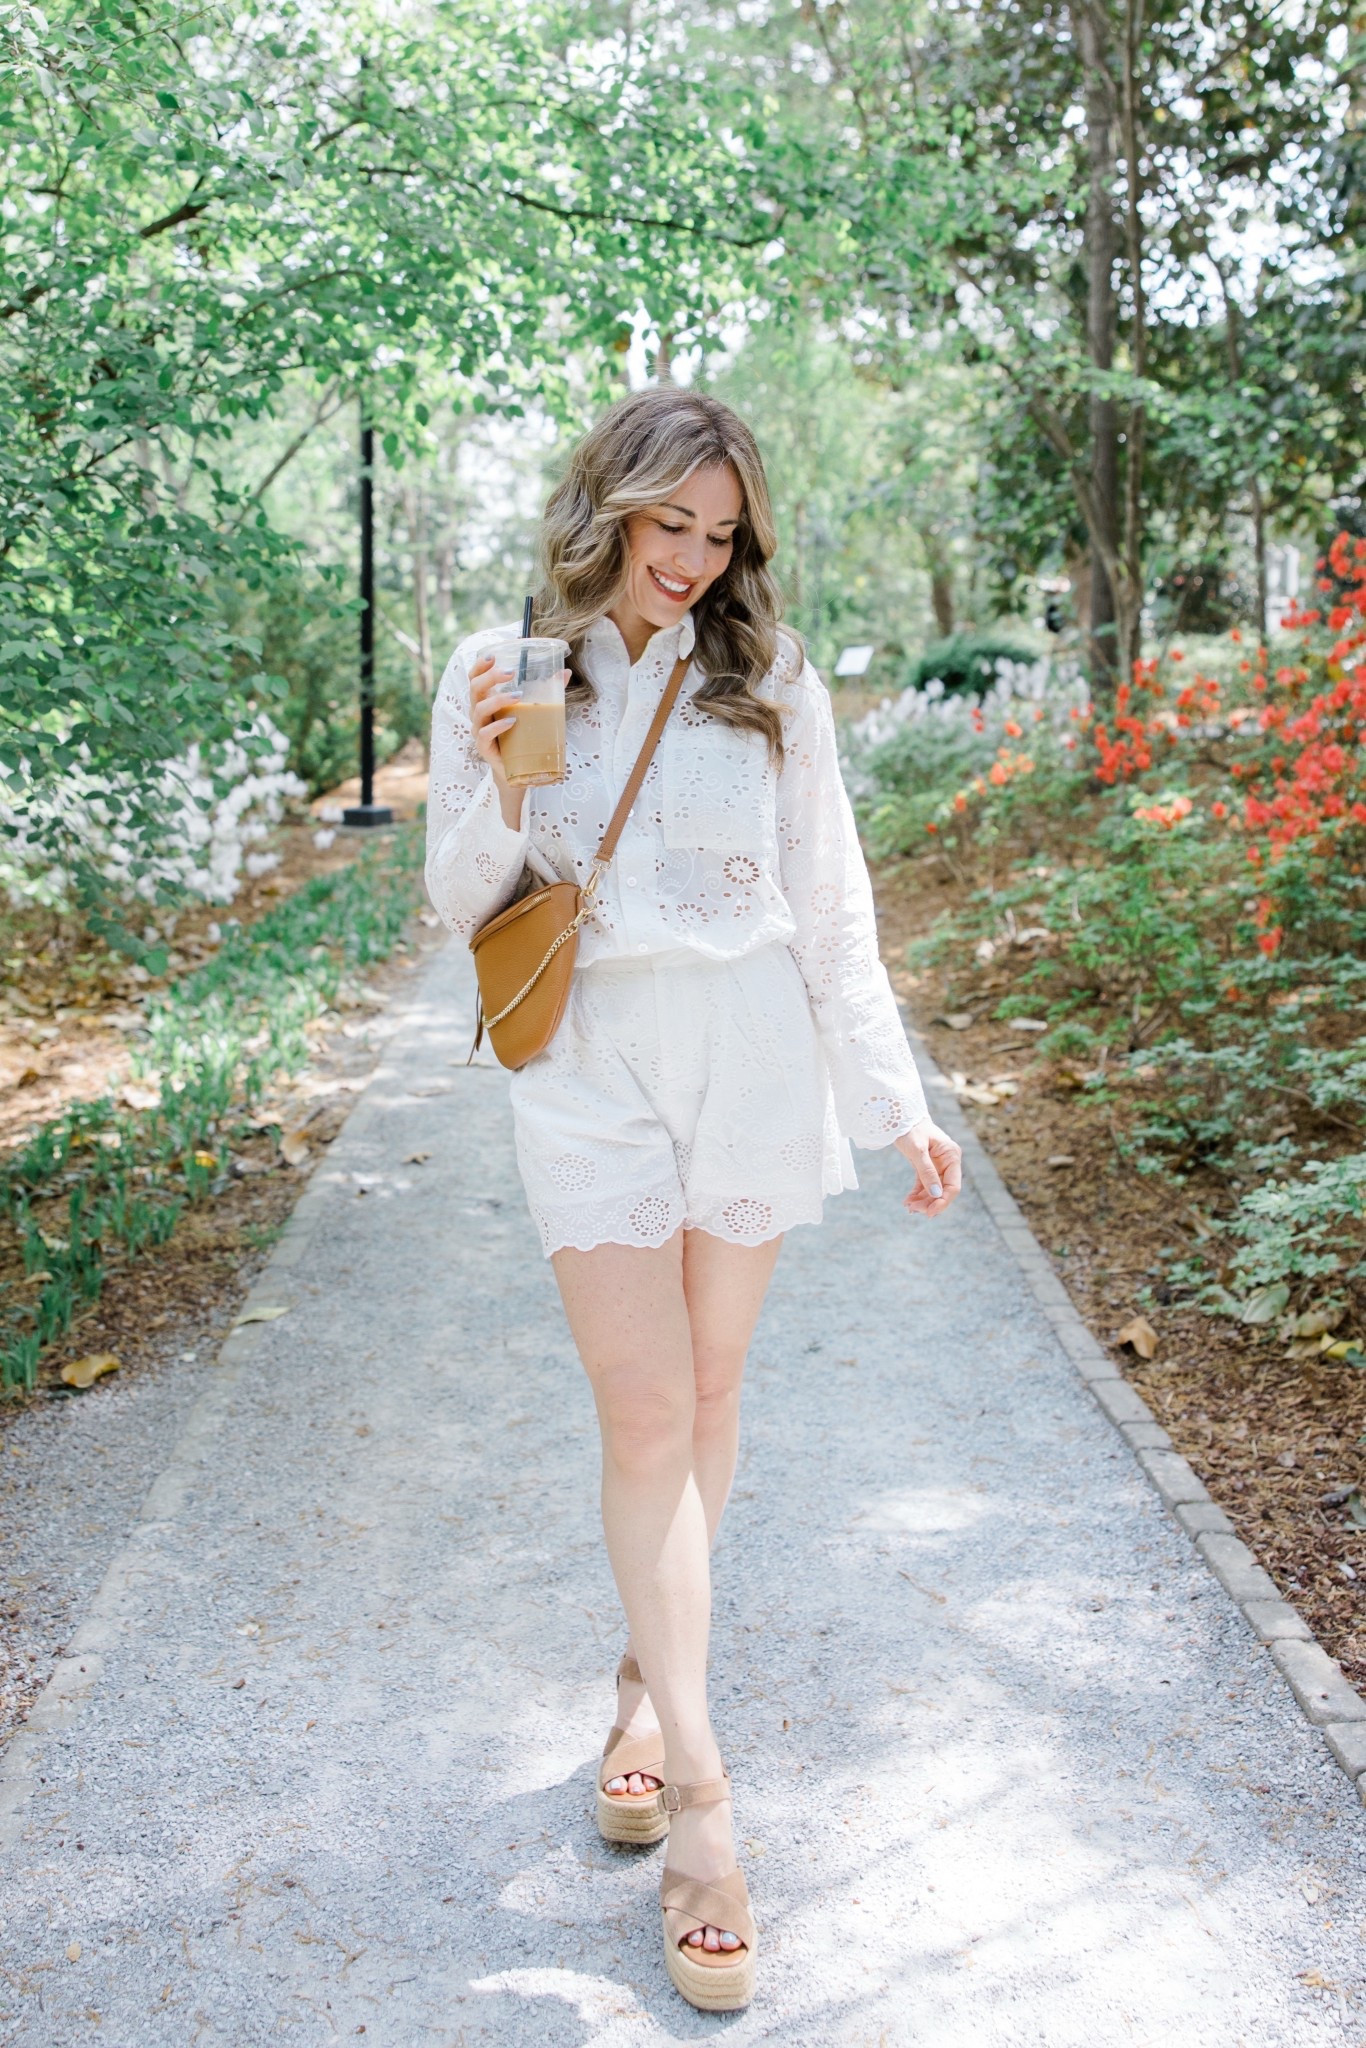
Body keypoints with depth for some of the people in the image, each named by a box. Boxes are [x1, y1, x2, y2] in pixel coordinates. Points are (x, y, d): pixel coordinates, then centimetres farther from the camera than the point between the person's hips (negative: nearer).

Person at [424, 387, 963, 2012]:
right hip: (589, 1068, -1)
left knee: (706, 1391, 11)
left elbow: (832, 911, 6)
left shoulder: (768, 682, 3)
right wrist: (503, 789, -17)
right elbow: (460, 910, 3)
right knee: (645, 1414, -4)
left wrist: (899, 1101, 2)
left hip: (751, 1058, 2)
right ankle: (697, 1783, 3)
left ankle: (648, 1677, 32)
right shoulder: (499, 674, 1)